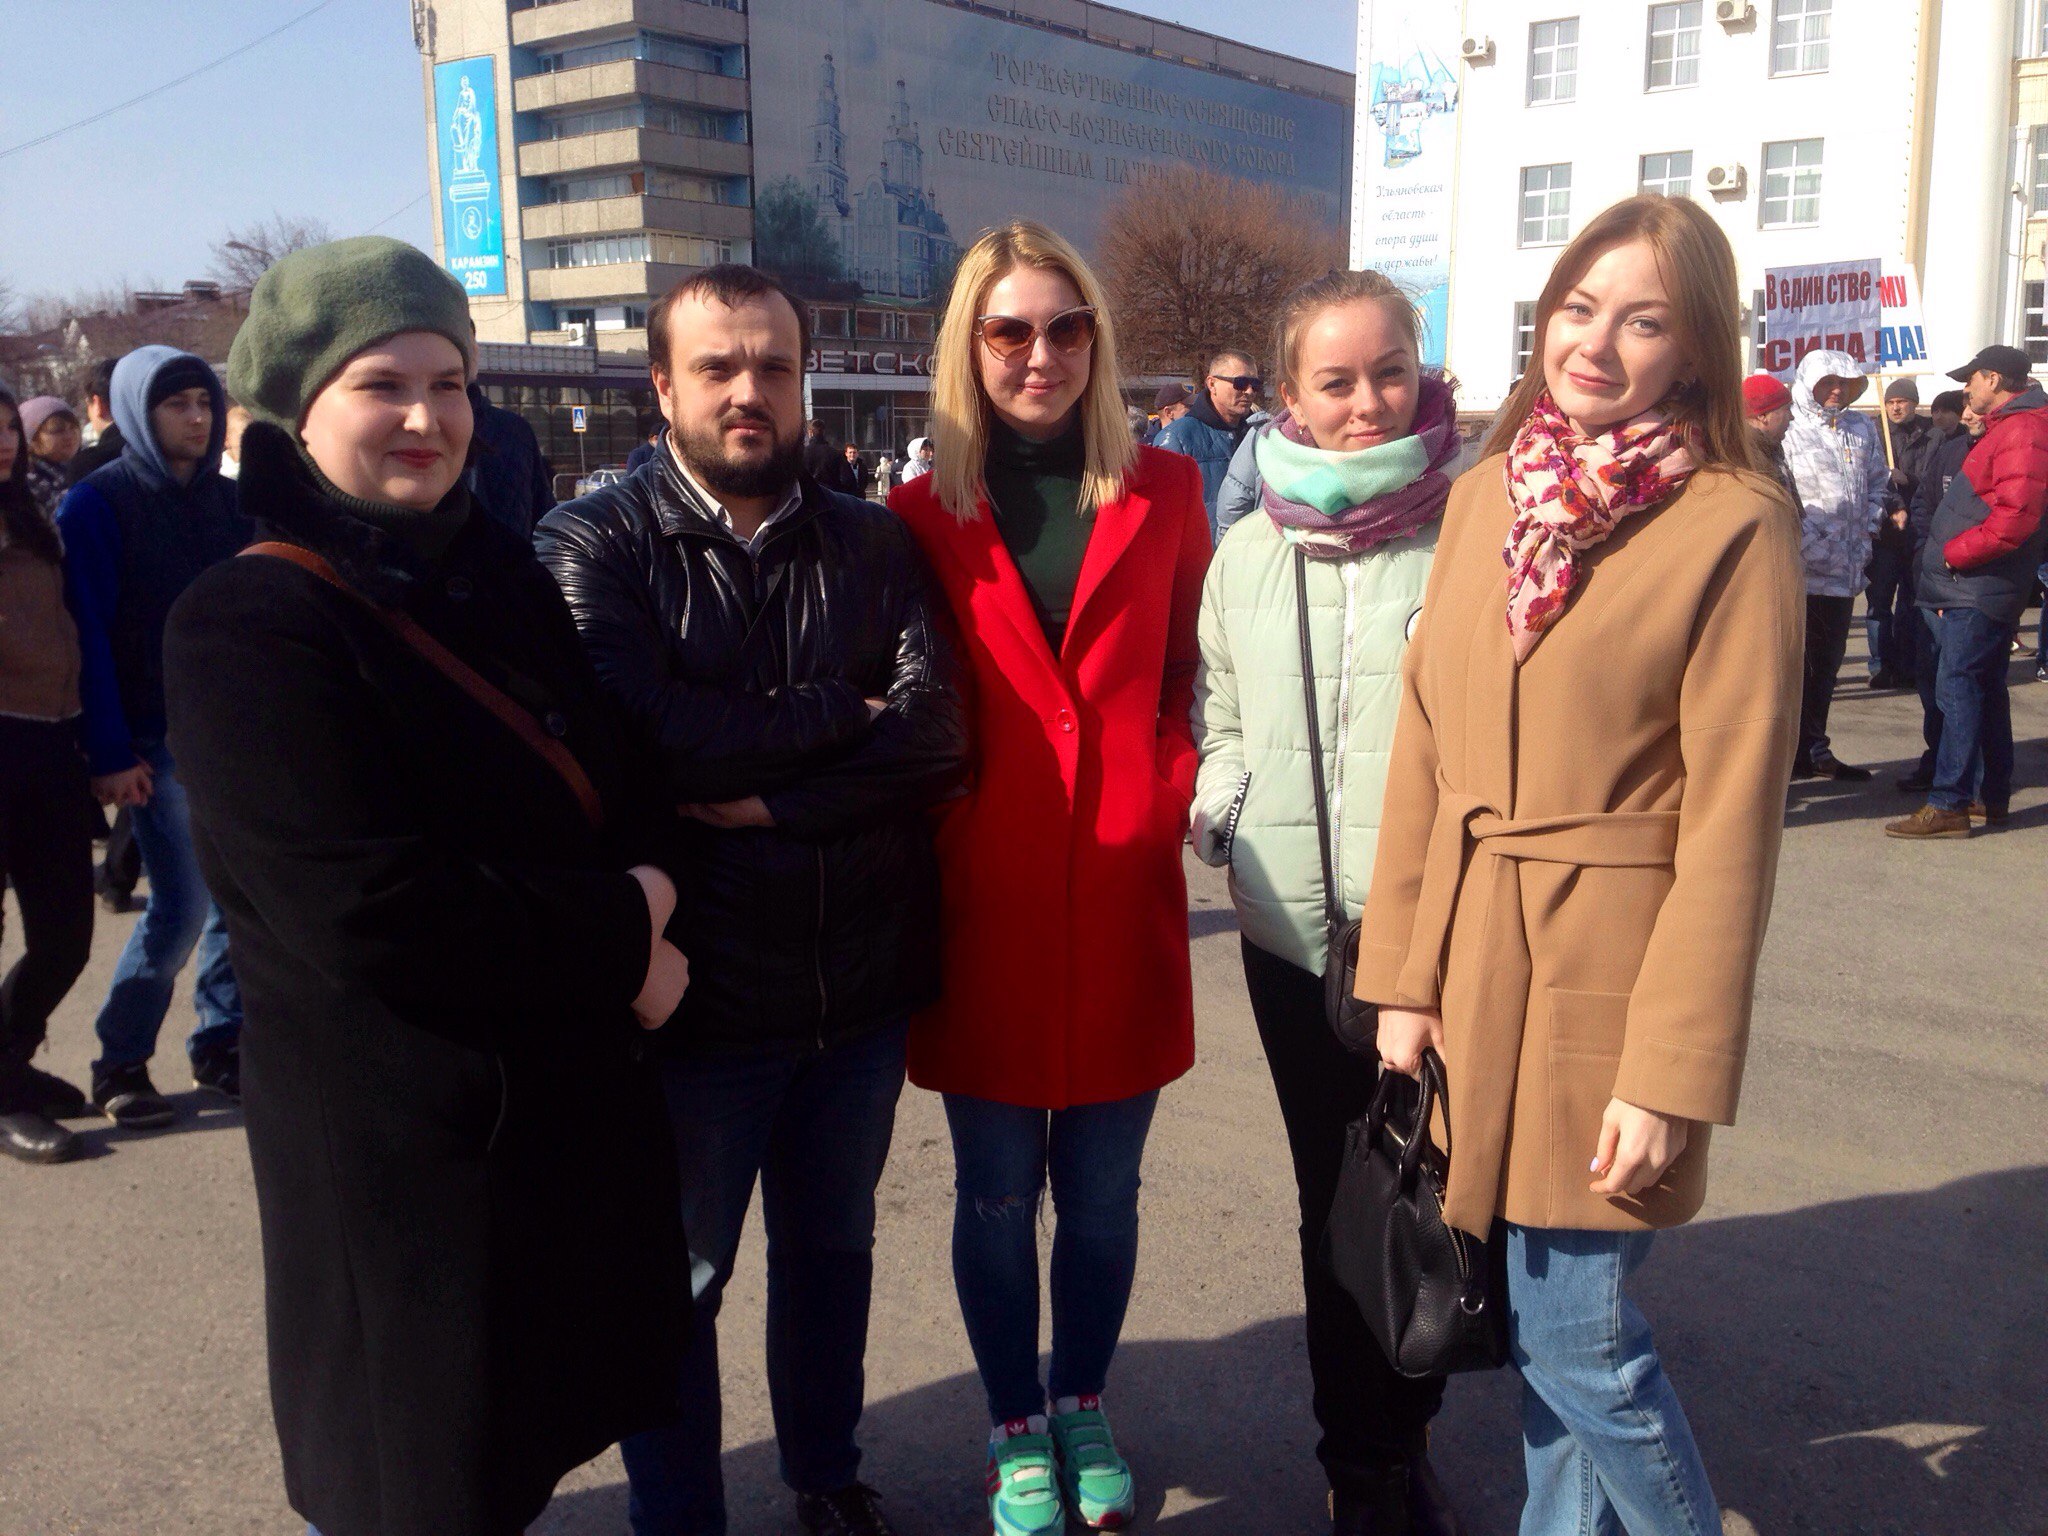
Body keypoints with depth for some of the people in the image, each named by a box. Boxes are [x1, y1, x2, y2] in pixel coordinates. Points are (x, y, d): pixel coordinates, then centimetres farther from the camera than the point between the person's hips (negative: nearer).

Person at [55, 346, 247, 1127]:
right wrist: (110, 753, -14)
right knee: (184, 902, -6)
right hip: (157, 740, -5)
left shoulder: (228, 501, 10)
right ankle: (119, 1061, 11)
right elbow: (88, 636, -10)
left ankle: (223, 1043, 21)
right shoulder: (96, 504, -5)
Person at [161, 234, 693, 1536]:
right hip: (409, 1144, -7)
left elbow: (618, 785, 9)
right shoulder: (249, 631, -16)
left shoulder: (497, 574, 7)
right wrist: (621, 936, -15)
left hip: (578, 1096, 7)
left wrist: (648, 890, -12)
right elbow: (370, 910, -24)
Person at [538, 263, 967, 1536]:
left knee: (833, 1250, 22)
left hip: (863, 984, 4)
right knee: (679, 1278, 15)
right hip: (694, 989, -3)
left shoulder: (875, 546, 2)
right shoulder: (595, 546, -7)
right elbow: (646, 737, -23)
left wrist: (768, 796, -20)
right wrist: (838, 715, -14)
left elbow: (936, 731, -11)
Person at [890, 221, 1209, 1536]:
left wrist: (1172, 790, -5)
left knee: (1102, 1188, 13)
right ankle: (1016, 1428, 34)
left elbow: (1192, 674, 9)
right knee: (998, 1190, 12)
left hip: (1122, 895, 1)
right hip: (983, 900, -1)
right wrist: (922, 843, -5)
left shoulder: (1163, 493, 4)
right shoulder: (923, 514, 0)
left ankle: (1084, 1406, 38)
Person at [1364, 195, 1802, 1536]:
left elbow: (1732, 821, -12)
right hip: (1474, 959, 5)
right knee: (1538, 1318, 17)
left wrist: (1675, 1073, -13)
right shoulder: (1486, 497, 7)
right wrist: (1402, 974, 3)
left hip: (1606, 974, -5)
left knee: (1577, 1332, 2)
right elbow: (1423, 752, 7)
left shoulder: (1736, 526, -10)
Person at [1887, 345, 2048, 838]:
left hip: (1978, 591, -11)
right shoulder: (2008, 425, 19)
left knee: (1958, 688, -11)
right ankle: (1993, 796, 26)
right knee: (1986, 690, 16)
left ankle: (1949, 804, -9)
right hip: (1978, 590, 11)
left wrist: (1953, 554, -17)